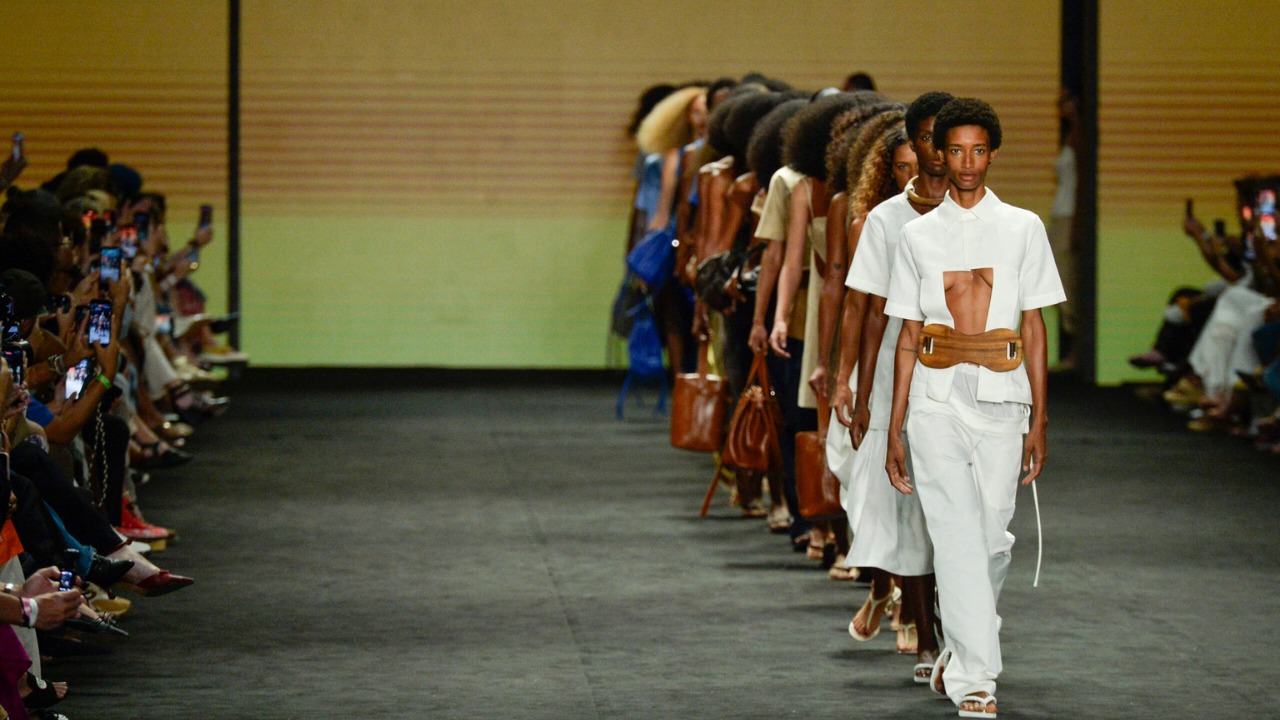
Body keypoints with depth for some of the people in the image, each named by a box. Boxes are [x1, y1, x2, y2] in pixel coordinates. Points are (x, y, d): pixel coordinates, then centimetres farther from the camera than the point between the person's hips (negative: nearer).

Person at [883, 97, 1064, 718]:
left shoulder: (1022, 229, 8)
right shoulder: (919, 235, 10)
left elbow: (1034, 329, 7)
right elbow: (908, 337, 11)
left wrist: (1038, 421, 1)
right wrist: (894, 431, 7)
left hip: (1001, 400, 0)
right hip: (936, 401, 0)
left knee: (992, 538, 2)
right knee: (957, 538, -8)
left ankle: (963, 648, 27)